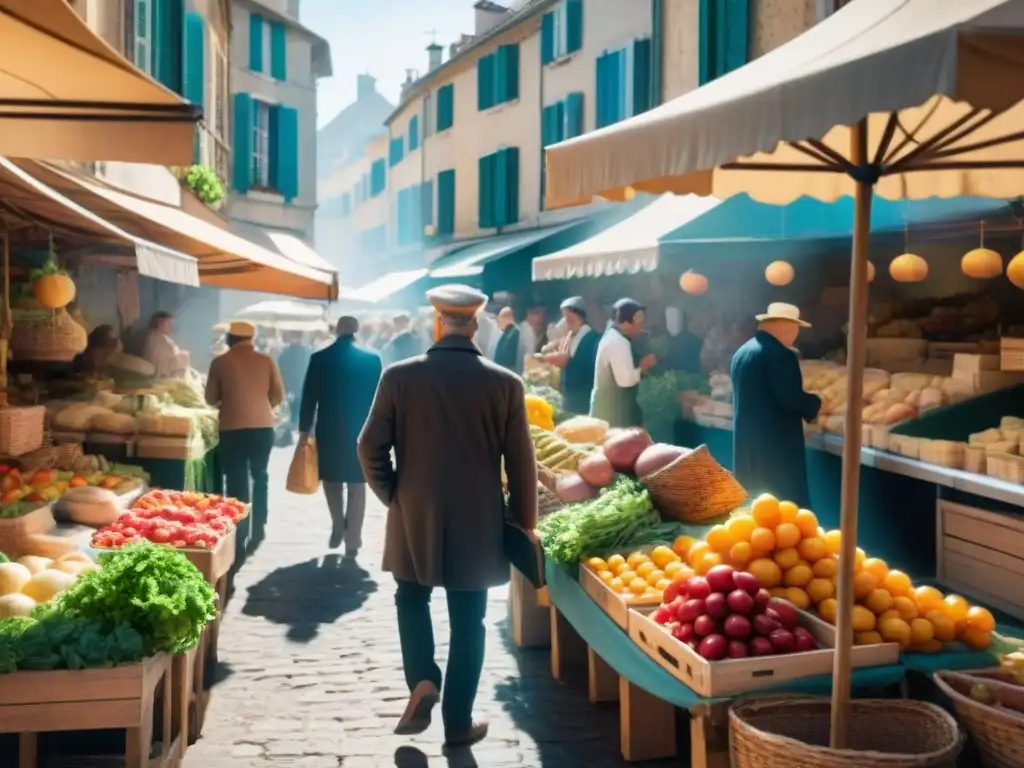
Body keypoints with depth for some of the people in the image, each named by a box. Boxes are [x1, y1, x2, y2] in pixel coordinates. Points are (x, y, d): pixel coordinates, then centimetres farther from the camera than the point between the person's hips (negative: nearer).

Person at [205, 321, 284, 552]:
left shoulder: (220, 362, -1)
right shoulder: (266, 360, 2)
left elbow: (211, 398, 5)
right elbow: (279, 396, 4)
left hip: (232, 429, -2)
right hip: (262, 427, 2)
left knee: (236, 481, 7)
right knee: (259, 476, 20)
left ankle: (239, 533, 6)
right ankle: (258, 526, 15)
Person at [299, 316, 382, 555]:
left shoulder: (319, 358, -3)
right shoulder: (372, 359, -3)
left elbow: (309, 397, -2)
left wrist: (304, 429, 7)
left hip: (328, 430, 0)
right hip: (361, 431, 0)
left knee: (332, 479, 20)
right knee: (356, 486, 6)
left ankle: (338, 527, 17)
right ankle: (352, 540, 6)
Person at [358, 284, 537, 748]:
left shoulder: (399, 377, -8)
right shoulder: (505, 383, -8)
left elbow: (371, 448, -5)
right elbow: (521, 463, -4)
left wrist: (392, 496, 10)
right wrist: (523, 523, 7)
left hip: (414, 519, 0)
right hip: (477, 525, 0)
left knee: (412, 600, 24)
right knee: (467, 623, 12)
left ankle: (422, 680, 5)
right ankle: (458, 724, 19)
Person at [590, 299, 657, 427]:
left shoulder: (614, 338, 13)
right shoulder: (618, 342, -19)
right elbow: (625, 379, -25)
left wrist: (639, 368, 6)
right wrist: (642, 367, -11)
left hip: (609, 407, 11)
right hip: (614, 411, -11)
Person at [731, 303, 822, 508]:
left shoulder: (741, 351, 12)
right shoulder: (779, 354, -16)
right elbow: (790, 397, -21)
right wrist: (815, 403, -1)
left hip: (745, 439, 9)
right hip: (776, 442, -9)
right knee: (785, 505, -2)